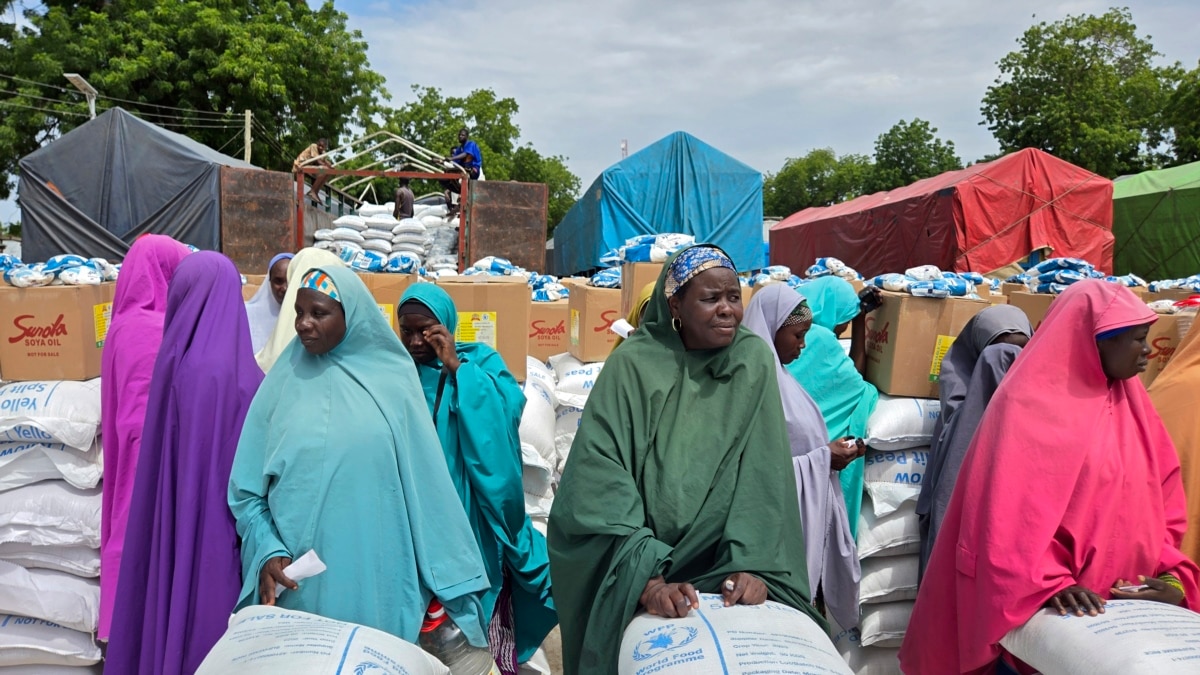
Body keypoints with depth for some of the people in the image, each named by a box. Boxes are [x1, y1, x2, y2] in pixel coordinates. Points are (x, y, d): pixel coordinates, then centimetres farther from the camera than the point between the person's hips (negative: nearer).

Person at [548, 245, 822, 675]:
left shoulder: (754, 360, -4)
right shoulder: (631, 365, -11)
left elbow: (762, 473, -7)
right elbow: (600, 479, -18)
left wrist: (752, 565, -18)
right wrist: (646, 578, -26)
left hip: (719, 564, 2)